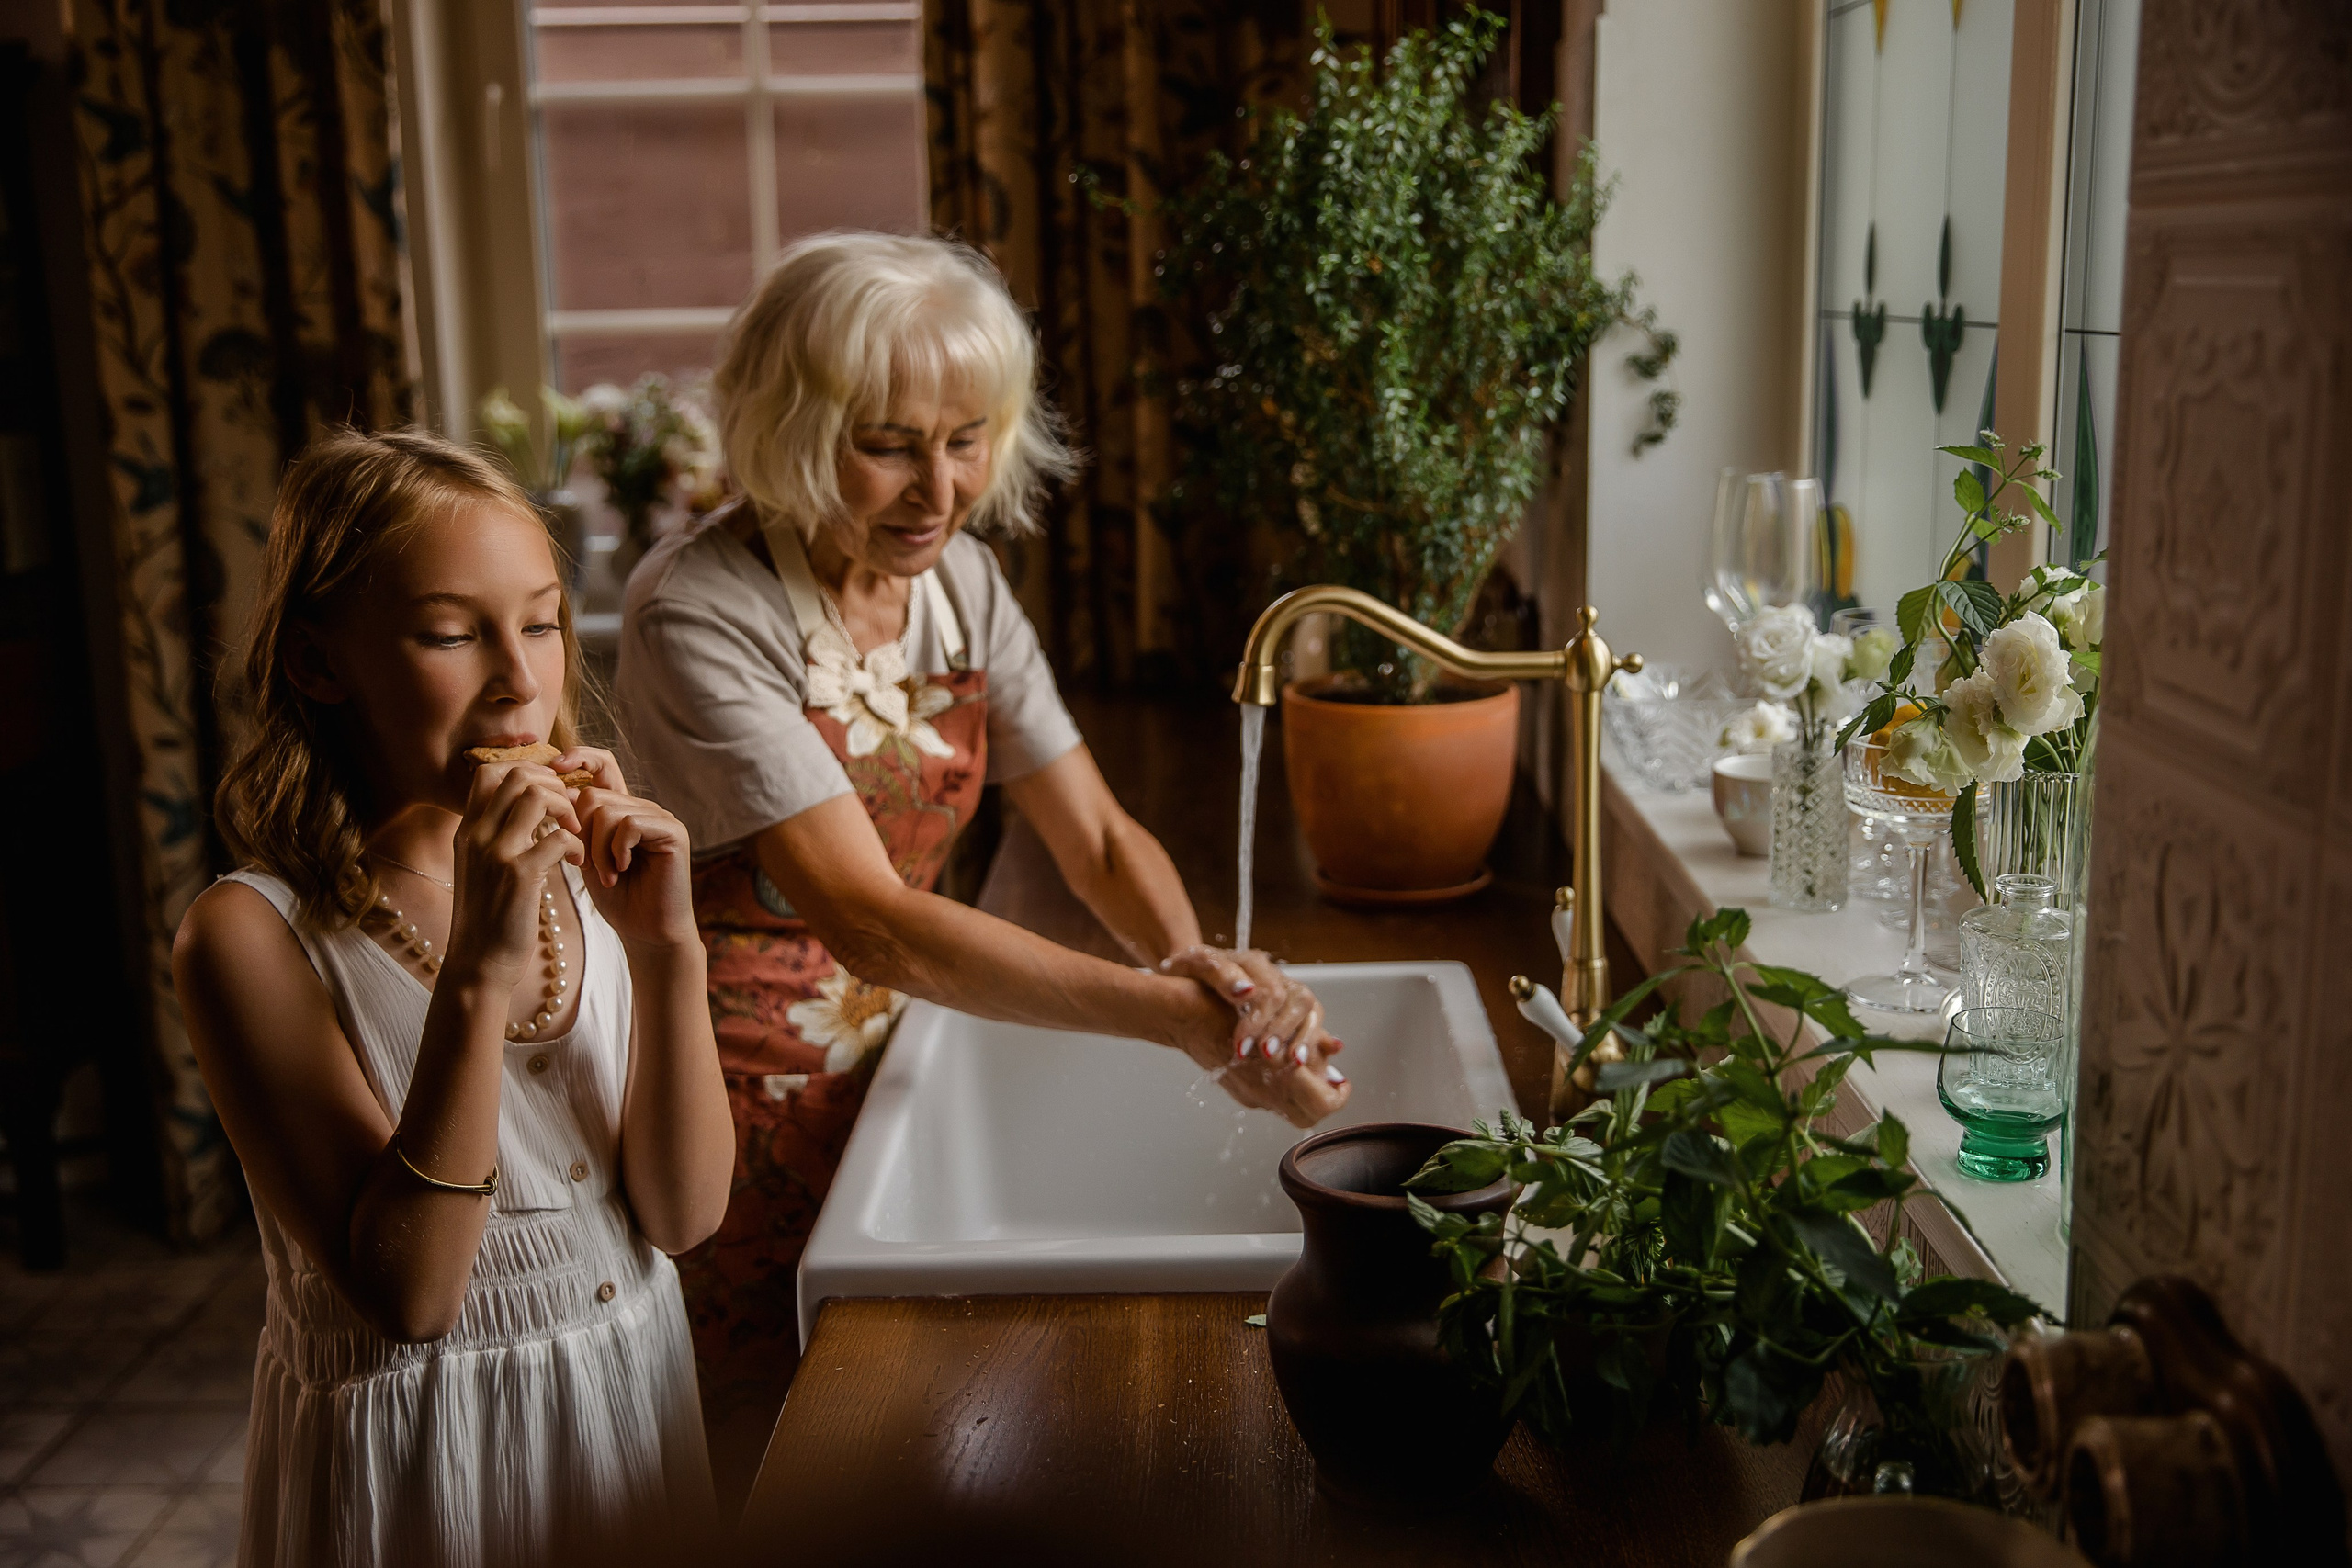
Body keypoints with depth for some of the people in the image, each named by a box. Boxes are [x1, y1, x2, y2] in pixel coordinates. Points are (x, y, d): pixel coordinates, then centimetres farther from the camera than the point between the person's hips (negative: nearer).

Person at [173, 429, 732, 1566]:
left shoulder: (581, 872, -4)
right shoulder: (253, 935, -17)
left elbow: (684, 1215, -8)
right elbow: (406, 1295, -22)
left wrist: (668, 954, -21)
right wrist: (478, 976, -30)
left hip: (630, 1396, 5)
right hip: (416, 1446, -4)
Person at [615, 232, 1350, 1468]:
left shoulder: (959, 580, -2)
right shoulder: (698, 618, -23)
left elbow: (1098, 838, -2)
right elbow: (872, 924, -30)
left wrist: (1206, 966, -24)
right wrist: (1183, 1020, -34)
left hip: (898, 1060, 6)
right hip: (749, 1091, -6)